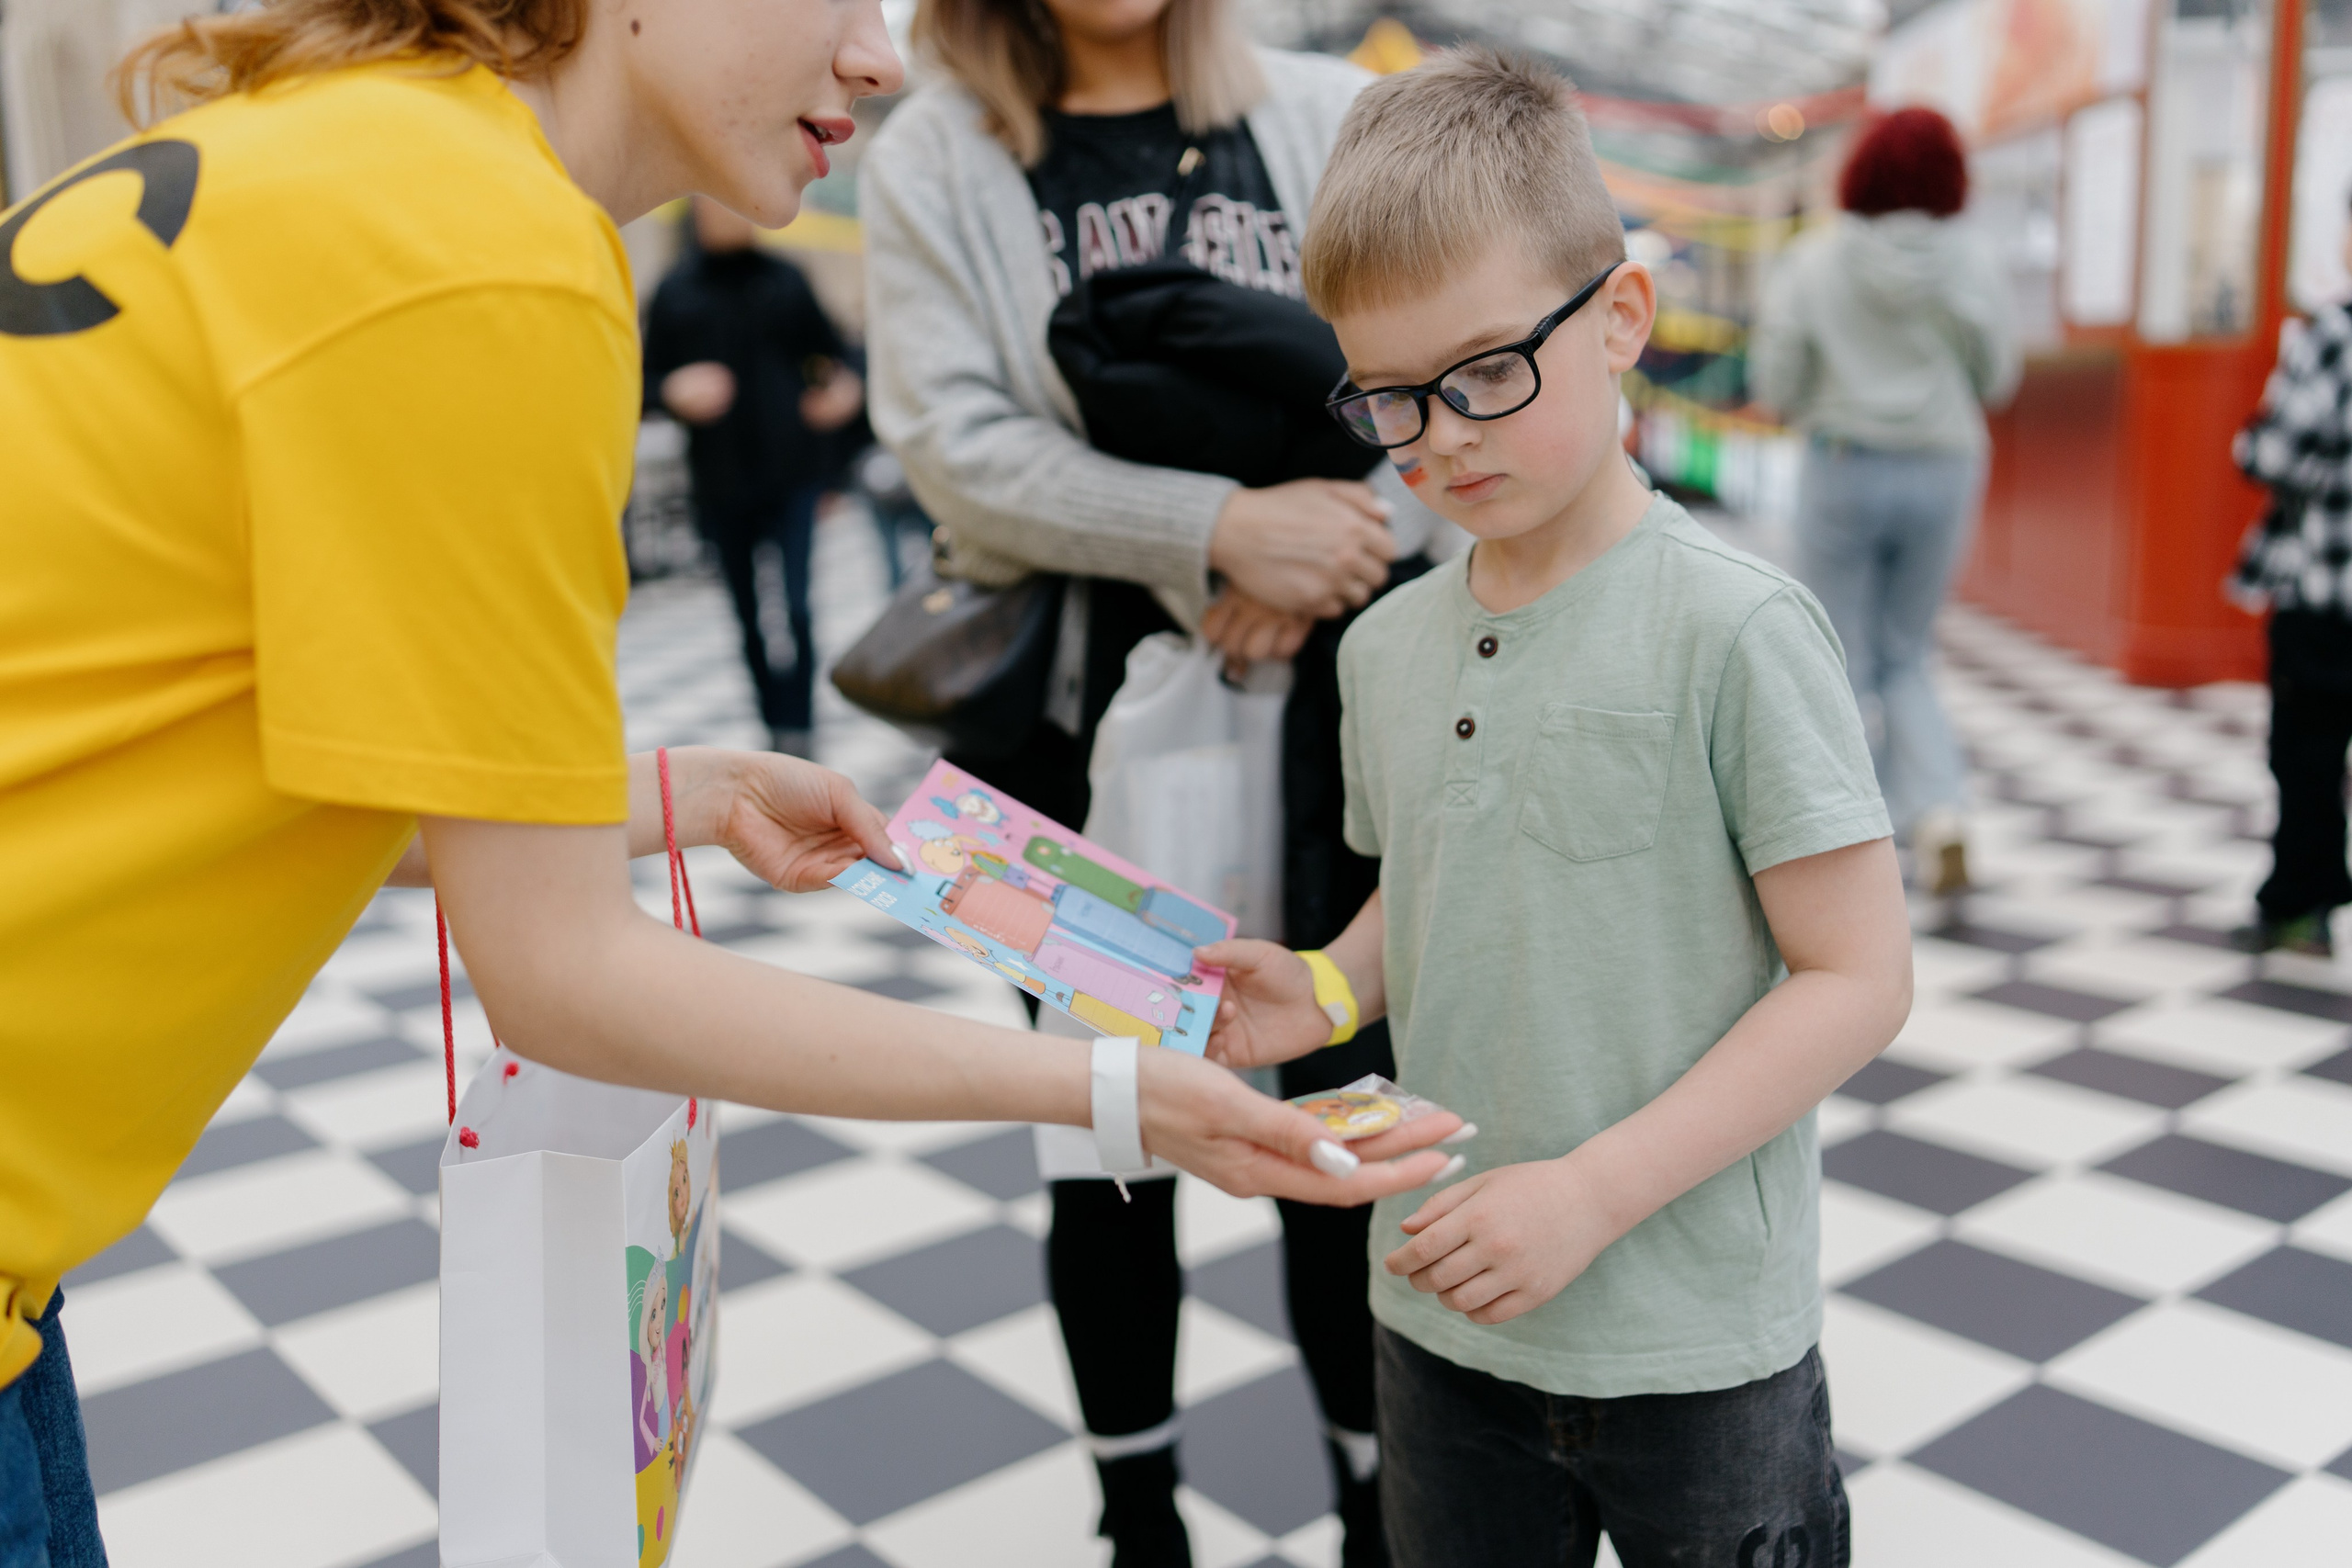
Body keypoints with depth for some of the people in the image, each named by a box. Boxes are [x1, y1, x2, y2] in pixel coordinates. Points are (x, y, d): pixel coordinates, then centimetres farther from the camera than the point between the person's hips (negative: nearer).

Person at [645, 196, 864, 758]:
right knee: (750, 622, 9)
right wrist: (674, 392, -15)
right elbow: (646, 384, 7)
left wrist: (845, 386, -3)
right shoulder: (675, 293, 4)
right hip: (721, 484, 1)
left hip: (793, 476, -1)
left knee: (796, 609, -13)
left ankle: (798, 733, -7)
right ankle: (778, 730, 21)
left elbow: (829, 351, 18)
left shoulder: (784, 280, 6)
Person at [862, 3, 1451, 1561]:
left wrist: (1324, 562, -16)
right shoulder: (932, 158, 2)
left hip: (1328, 696, 1)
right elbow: (955, 439, -10)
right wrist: (1224, 528, -20)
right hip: (1078, 718, 0)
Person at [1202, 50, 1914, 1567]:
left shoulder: (1735, 627, -16)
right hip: (1440, 1320, 5)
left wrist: (1595, 1189, -21)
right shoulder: (1386, 646, 2)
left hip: (1697, 1347, -5)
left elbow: (1859, 975, -15)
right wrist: (1328, 988, -5)